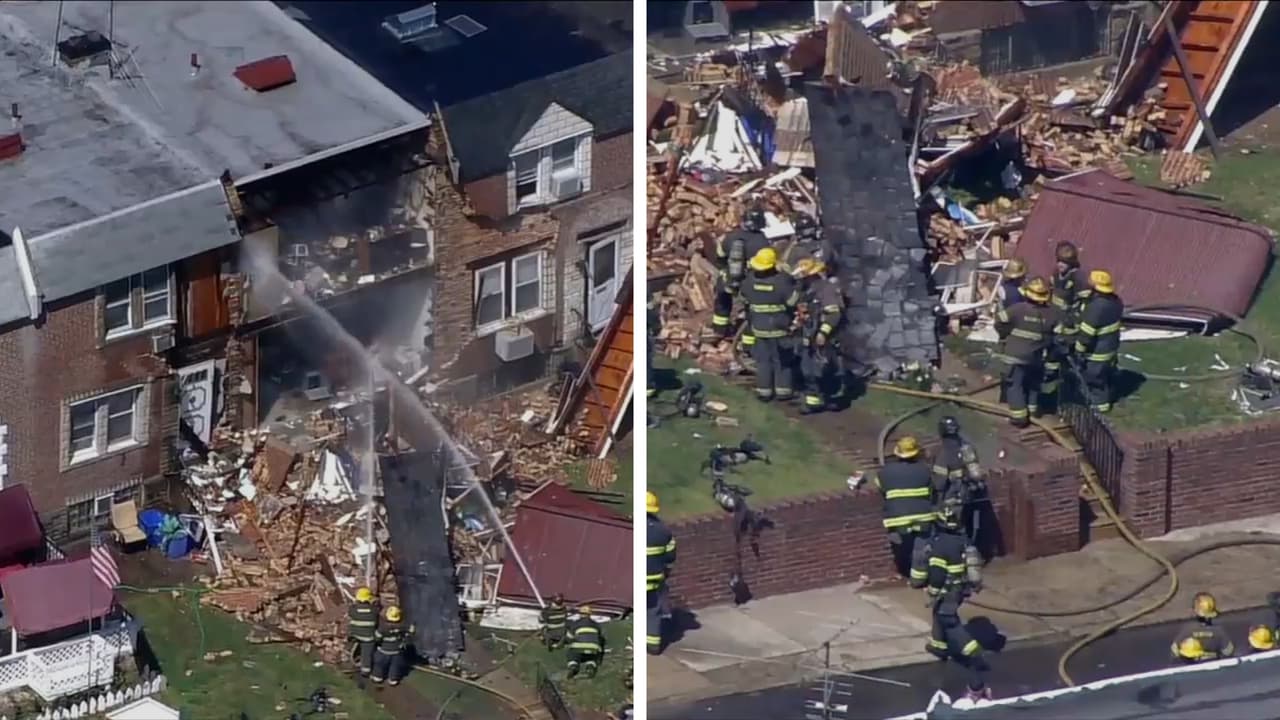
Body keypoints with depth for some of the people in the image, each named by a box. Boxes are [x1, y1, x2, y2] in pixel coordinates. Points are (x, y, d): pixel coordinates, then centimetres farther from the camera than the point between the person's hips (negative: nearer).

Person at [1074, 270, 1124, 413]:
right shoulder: (1115, 301, -5)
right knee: (1107, 374, 24)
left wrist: (1079, 349, -12)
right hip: (1111, 346, 8)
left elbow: (1086, 332, -27)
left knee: (1094, 378, 9)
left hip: (1096, 351, -8)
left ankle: (1099, 403, 21)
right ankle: (1108, 397, 40)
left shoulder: (1095, 307, -33)